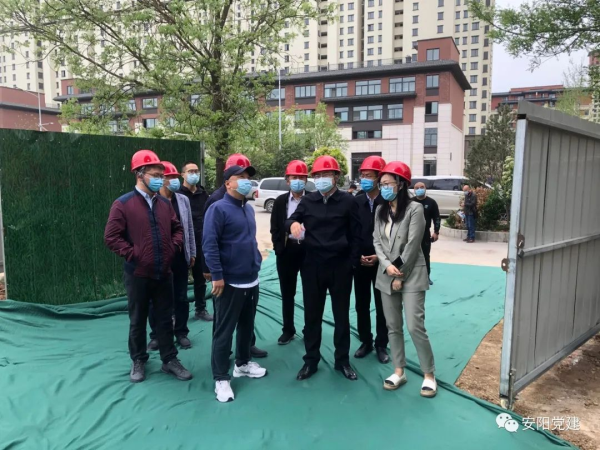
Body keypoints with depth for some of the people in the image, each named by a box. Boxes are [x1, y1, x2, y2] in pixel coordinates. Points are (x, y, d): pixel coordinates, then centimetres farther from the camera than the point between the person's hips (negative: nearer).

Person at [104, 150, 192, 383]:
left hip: (164, 273, 4)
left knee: (165, 319, 13)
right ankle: (138, 362, 29)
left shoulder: (165, 203, 5)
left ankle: (170, 360, 25)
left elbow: (177, 229, 16)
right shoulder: (123, 204, -10)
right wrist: (133, 254, -14)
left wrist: (174, 246, 0)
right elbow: (111, 237, -11)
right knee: (138, 320, 12)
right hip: (137, 274, -4)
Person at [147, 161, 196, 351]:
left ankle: (181, 333, 26)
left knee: (181, 298, 12)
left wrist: (192, 253, 9)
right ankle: (156, 335, 26)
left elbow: (189, 228, 8)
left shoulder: (183, 200, 4)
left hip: (179, 256, 3)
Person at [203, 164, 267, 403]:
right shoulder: (218, 208, -14)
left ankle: (242, 363, 37)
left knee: (247, 325, 20)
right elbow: (209, 244, -19)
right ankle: (221, 378, 14)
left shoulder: (249, 208, 11)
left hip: (251, 281, 8)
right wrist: (217, 276, -21)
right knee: (224, 331, 2)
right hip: (230, 283, -8)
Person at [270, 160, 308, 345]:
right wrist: (279, 248, -4)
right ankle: (288, 330, 23)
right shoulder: (280, 201, 5)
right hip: (287, 251, 2)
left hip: (308, 249, -1)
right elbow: (275, 228, 5)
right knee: (287, 293, 10)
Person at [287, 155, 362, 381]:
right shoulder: (308, 200, 5)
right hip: (312, 265, 2)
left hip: (340, 265, -2)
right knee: (312, 314, 10)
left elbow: (356, 234, -1)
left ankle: (342, 360, 26)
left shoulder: (348, 201, -2)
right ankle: (311, 360, 24)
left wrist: (353, 262, -7)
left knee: (342, 315, 11)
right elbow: (290, 220, 1)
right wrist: (293, 223, -24)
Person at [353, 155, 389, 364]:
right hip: (359, 262, 3)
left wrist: (380, 256, -13)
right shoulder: (356, 202, 3)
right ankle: (366, 342, 25)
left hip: (381, 262, -2)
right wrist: (356, 255, -7)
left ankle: (381, 345, 21)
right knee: (361, 305, 10)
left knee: (382, 306, 7)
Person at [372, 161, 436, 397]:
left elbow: (412, 245, -13)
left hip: (411, 276, -6)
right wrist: (387, 265, -12)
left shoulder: (415, 209, -9)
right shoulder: (381, 211, 10)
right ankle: (399, 371, 23)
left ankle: (429, 374, 10)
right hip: (386, 276, 6)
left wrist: (400, 275, -13)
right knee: (393, 326, 10)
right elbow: (377, 242, 5)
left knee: (415, 326, -7)